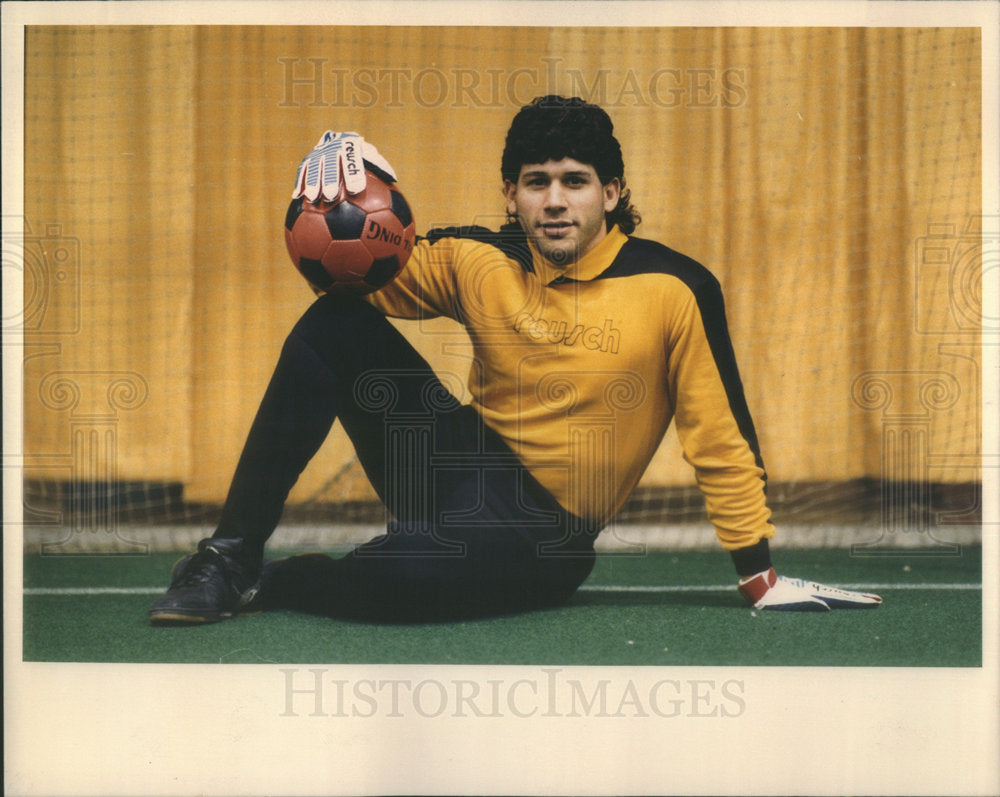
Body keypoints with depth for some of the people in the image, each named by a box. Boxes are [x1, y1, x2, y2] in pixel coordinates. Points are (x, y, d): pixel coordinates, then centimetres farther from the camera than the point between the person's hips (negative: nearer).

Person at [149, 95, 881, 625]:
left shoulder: (673, 289, -11)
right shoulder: (478, 261, -1)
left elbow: (722, 438, -7)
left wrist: (760, 580, -7)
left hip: (543, 534, -4)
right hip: (465, 466, 5)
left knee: (401, 575, -38)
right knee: (335, 326, -15)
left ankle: (267, 584, -4)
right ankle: (231, 553, -10)